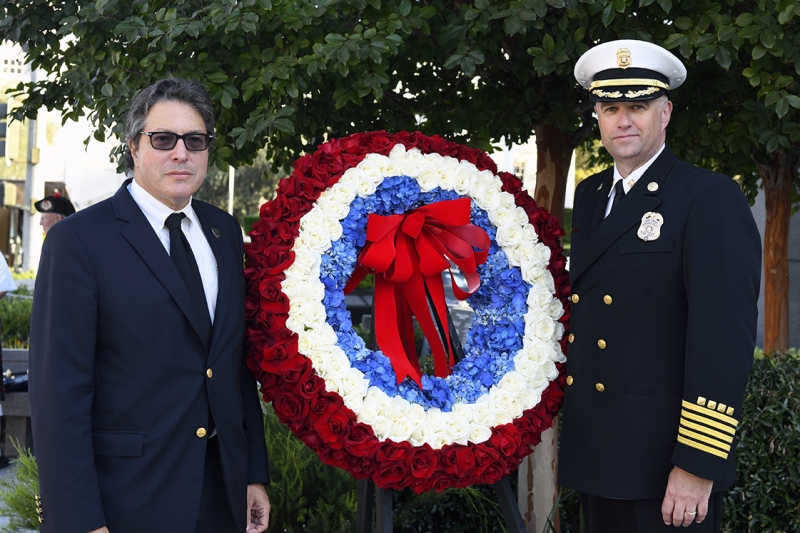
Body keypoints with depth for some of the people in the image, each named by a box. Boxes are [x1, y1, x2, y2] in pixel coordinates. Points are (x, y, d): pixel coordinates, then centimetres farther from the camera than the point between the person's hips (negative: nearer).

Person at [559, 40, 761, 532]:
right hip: (595, 453, 7)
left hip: (663, 456, -7)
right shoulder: (589, 195, 11)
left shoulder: (711, 198, -11)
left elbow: (725, 336, -18)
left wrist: (698, 466, -22)